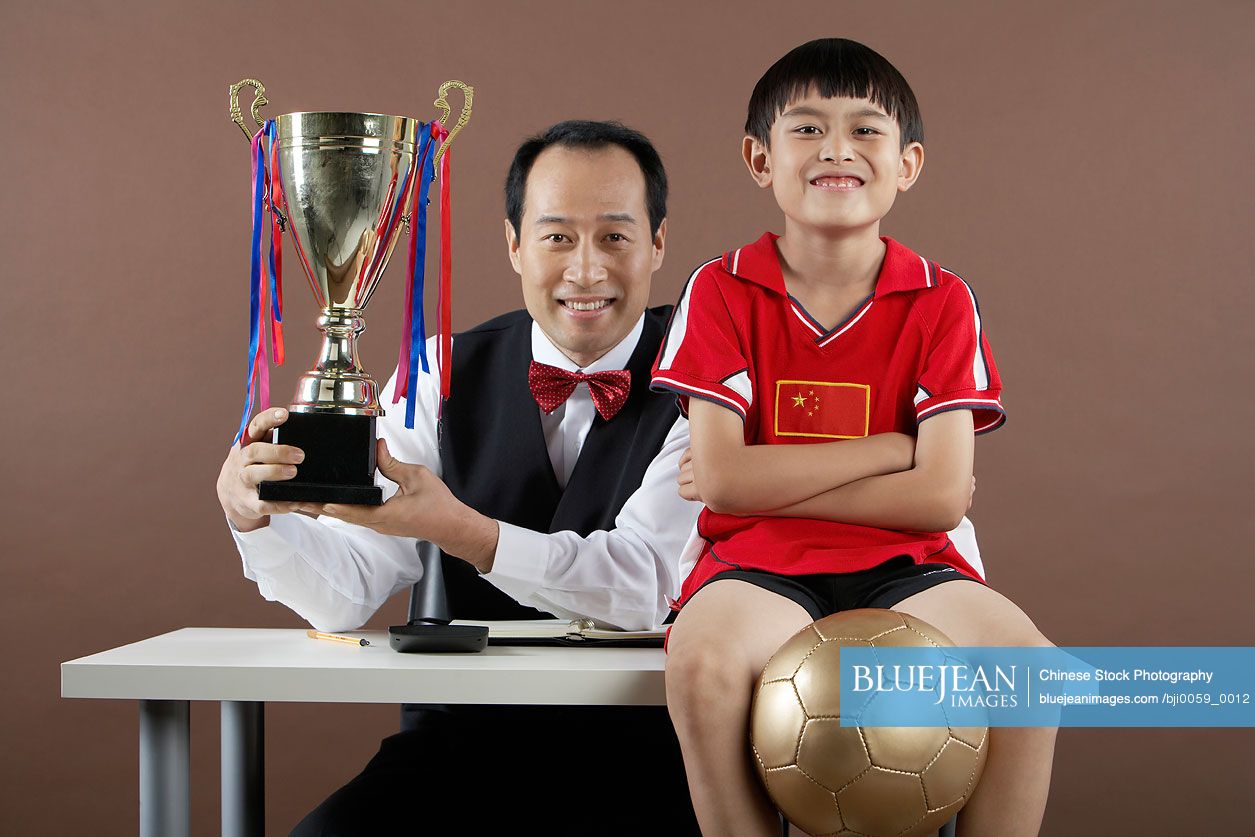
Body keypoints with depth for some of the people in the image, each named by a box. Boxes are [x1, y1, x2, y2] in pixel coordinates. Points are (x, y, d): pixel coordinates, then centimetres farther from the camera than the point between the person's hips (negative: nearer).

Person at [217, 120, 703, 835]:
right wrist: (252, 510, -22)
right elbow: (346, 595, -1)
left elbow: (646, 586, -19)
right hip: (466, 737, 2)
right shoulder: (445, 375, 5)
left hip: (642, 746, -2)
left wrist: (454, 527, -31)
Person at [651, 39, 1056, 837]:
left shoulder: (941, 302, 3)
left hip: (902, 566, 1)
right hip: (759, 566, -1)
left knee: (1024, 665, -28)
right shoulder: (722, 291, 2)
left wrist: (769, 486, -9)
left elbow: (941, 497, -7)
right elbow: (722, 478, -9)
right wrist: (892, 447, -9)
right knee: (703, 658, -34)